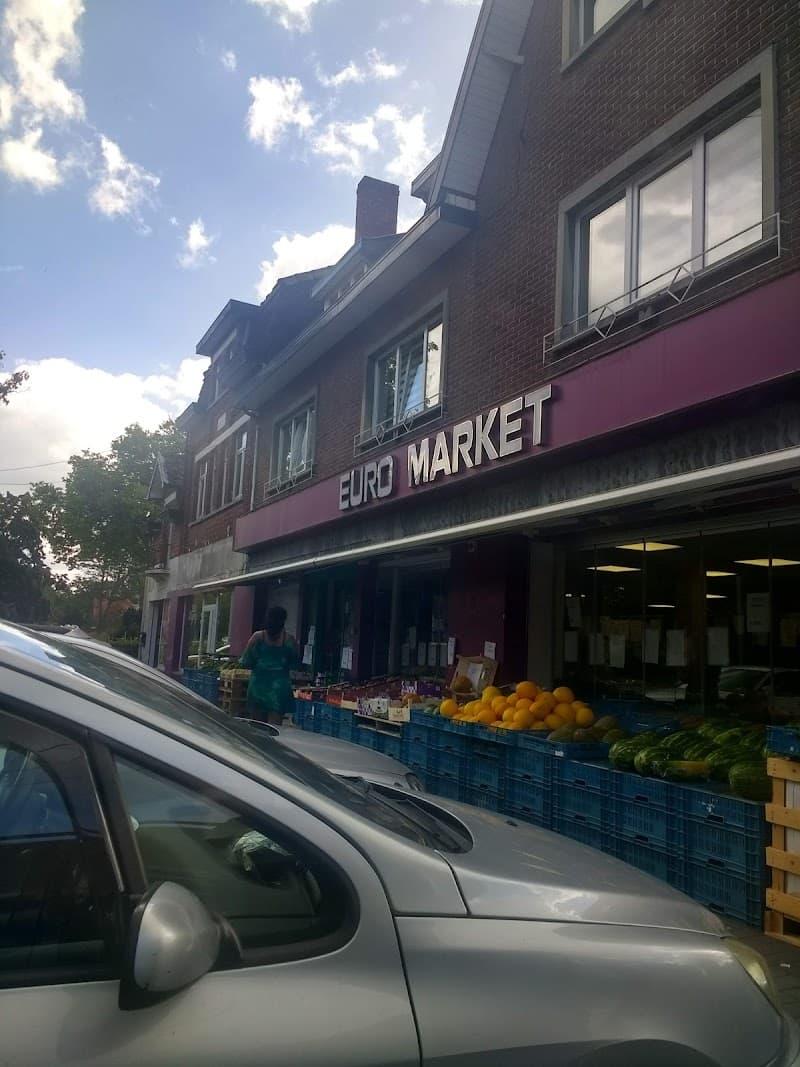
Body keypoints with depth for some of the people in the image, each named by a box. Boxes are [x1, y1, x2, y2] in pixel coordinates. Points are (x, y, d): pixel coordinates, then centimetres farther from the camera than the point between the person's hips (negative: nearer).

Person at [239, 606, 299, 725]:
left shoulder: (257, 637, -6)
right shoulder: (289, 641, -6)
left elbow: (246, 662, -3)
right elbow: (295, 666, 4)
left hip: (258, 686, 1)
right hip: (279, 688, -1)